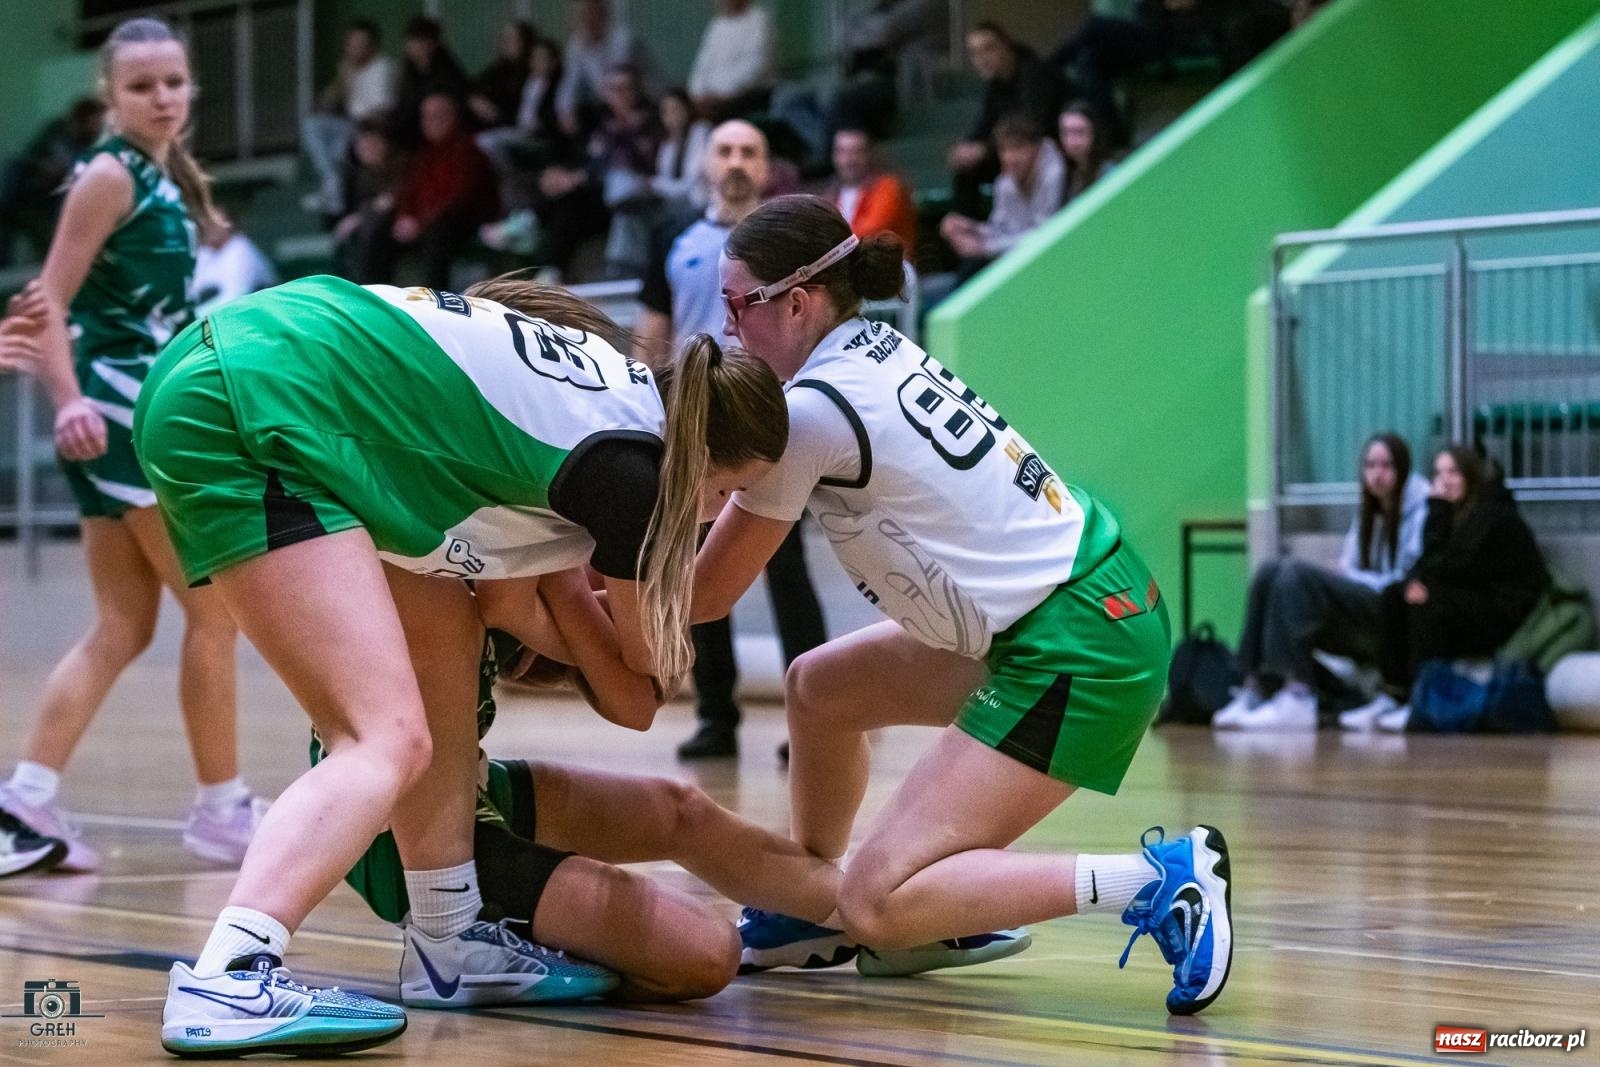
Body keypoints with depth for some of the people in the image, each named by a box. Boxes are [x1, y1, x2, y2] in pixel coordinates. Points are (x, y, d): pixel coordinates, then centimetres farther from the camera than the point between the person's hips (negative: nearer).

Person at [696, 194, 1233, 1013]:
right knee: (816, 688, 22)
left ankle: (1158, 881, -16)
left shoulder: (811, 410, -15)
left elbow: (706, 594, -4)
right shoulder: (874, 349, 8)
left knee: (876, 903, -11)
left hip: (1080, 651, -10)